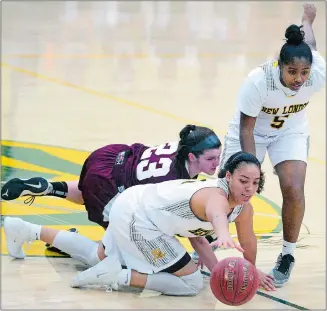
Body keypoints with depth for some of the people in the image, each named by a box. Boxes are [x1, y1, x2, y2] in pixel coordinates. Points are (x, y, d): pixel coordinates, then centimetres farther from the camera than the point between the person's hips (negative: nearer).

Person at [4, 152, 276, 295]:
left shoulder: (243, 207, -6)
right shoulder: (216, 196, -33)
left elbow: (248, 241, 11)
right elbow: (216, 214, -59)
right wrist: (222, 236, -79)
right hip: (135, 216, -10)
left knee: (97, 258, 33)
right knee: (191, 283, -14)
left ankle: (26, 231, 39)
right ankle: (118, 276, -13)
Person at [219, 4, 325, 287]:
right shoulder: (258, 80, -39)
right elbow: (246, 127, -26)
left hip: (291, 133, 1)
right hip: (252, 131, -1)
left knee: (293, 189, -18)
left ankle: (288, 257, 3)